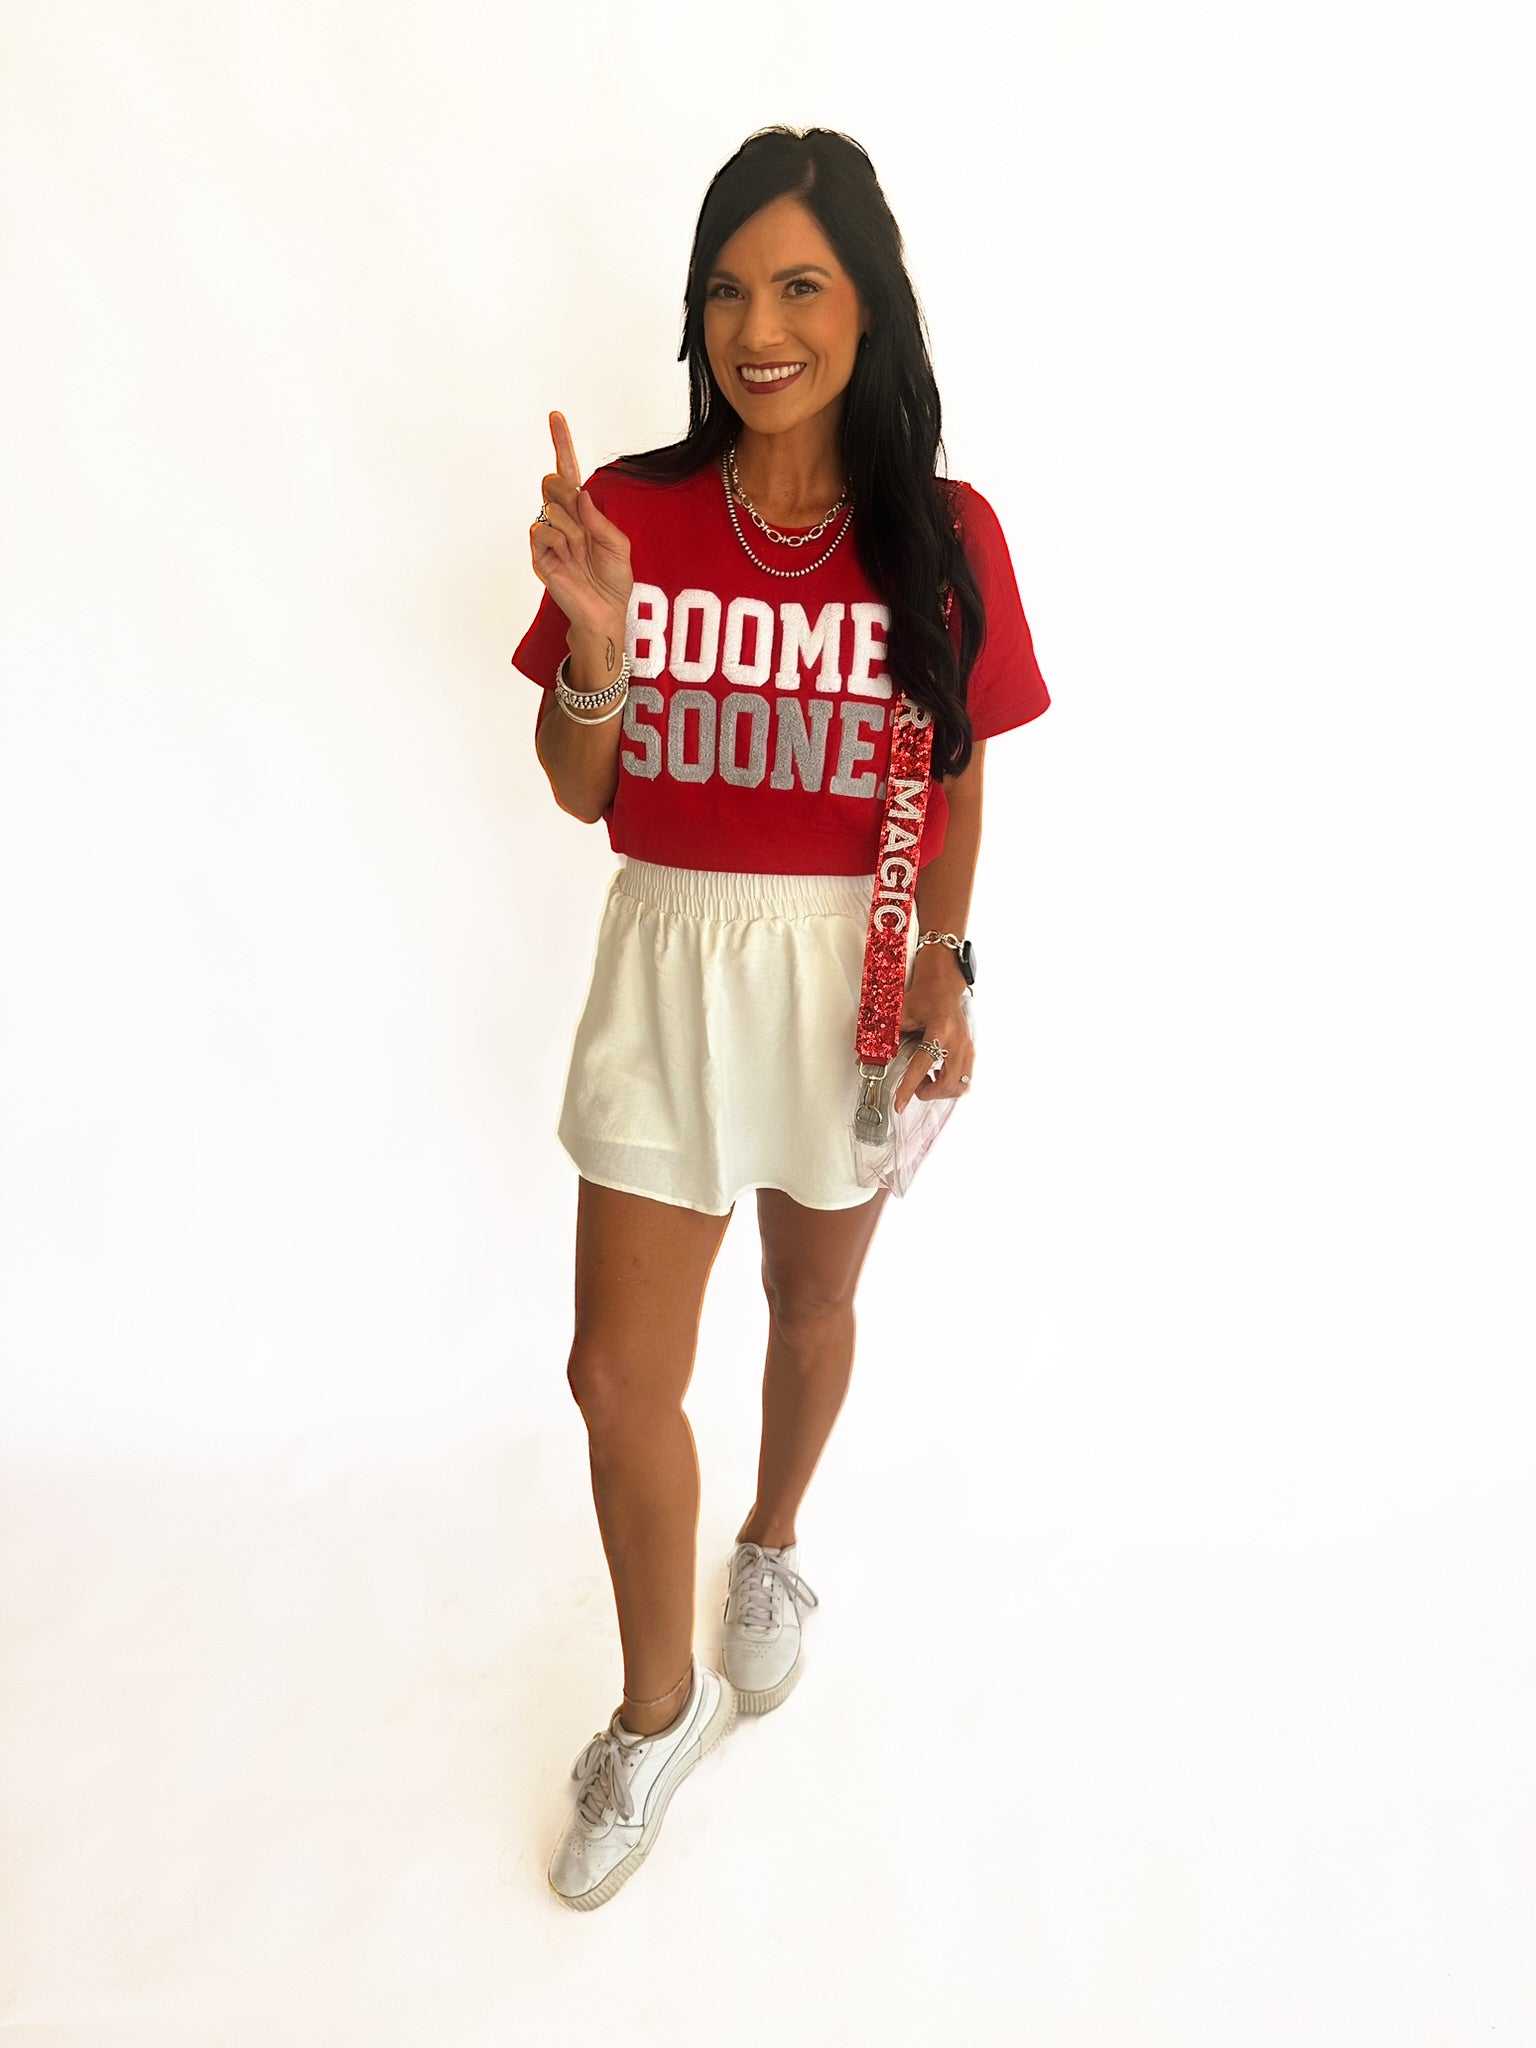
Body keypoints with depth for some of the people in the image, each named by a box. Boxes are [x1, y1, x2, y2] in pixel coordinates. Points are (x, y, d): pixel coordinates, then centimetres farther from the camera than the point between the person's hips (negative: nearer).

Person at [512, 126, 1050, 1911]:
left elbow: (959, 780, 1)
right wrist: (596, 633, -19)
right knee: (619, 1372, 3)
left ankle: (773, 1548, 53)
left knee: (814, 1302, 20)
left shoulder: (944, 535, -6)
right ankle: (660, 1708, 29)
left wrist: (940, 960, -12)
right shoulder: (634, 513, -5)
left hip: (858, 968, 0)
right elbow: (580, 791, -2)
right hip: (670, 959, 1)